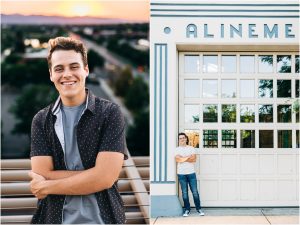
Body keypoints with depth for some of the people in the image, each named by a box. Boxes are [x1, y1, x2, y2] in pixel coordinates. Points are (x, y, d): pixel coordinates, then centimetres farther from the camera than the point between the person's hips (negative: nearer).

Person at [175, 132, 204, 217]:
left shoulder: (191, 148, 8)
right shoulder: (177, 149, 7)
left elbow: (194, 159, -5)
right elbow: (177, 159, -11)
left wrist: (183, 158, -9)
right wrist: (189, 157, -7)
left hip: (191, 173, 0)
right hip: (181, 174, 0)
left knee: (195, 192, -1)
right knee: (184, 193, 2)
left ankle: (199, 208, 9)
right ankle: (187, 209, 10)